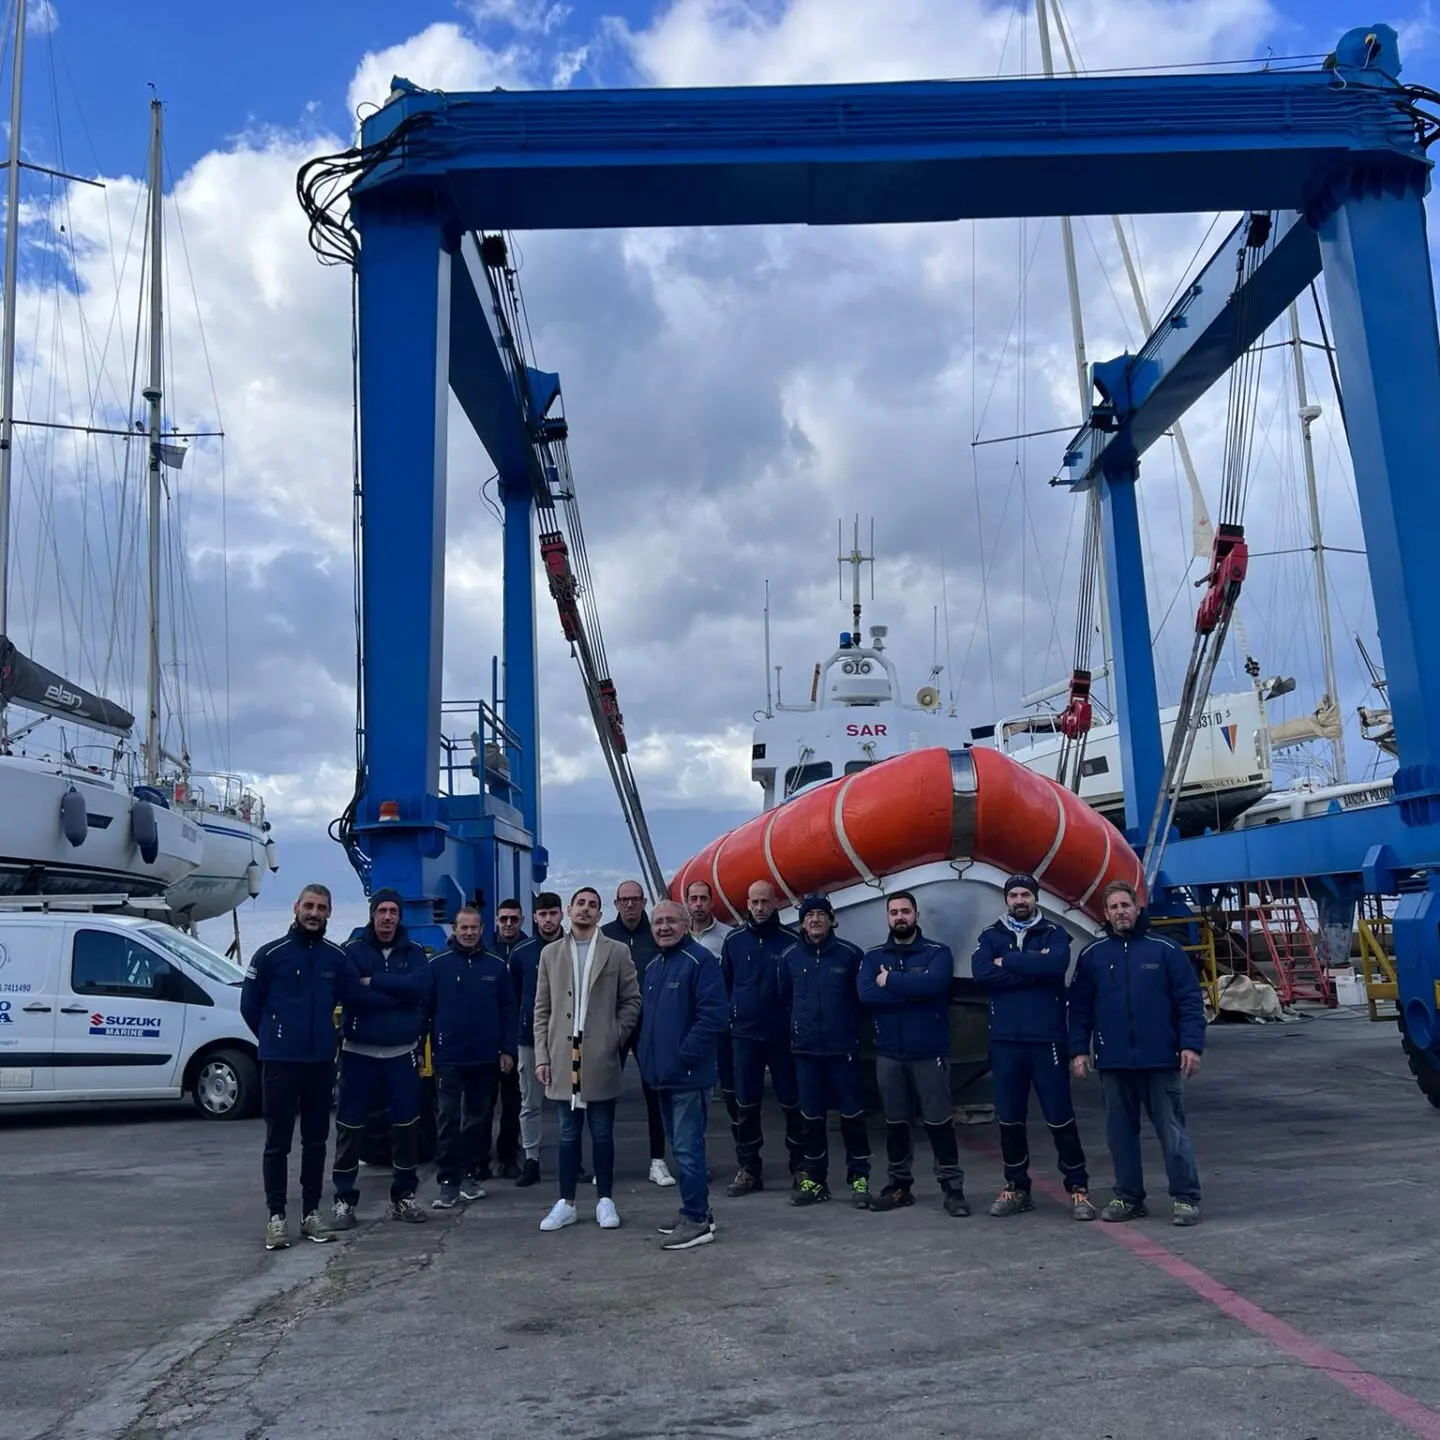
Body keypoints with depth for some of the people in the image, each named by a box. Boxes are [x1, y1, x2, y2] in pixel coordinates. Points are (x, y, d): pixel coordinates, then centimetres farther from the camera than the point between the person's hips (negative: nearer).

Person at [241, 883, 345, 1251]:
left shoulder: (337, 958, 2)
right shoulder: (270, 954, -6)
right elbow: (249, 1005, 4)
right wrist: (274, 1038, 11)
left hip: (322, 1061, 3)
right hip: (280, 1061, -3)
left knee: (316, 1140, 10)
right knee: (278, 1142, 1)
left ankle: (311, 1213, 19)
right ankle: (276, 1216, 8)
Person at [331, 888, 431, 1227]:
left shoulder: (414, 953, 3)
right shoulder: (352, 950, -3)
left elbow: (419, 986, -16)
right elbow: (349, 993, -19)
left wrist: (374, 981, -19)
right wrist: (397, 995, -17)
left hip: (402, 1053, 2)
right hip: (359, 1052, -2)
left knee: (406, 1125, 7)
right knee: (350, 1126, 2)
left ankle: (403, 1195, 20)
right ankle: (344, 1199, 14)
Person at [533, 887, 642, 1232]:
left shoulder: (617, 952, 3)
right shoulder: (550, 953, 8)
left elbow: (631, 1001, 4)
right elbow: (542, 1009, 8)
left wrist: (615, 1038, -6)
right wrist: (542, 1056, 2)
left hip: (600, 1057, -1)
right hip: (563, 1056, 2)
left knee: (602, 1133, 6)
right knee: (569, 1132, 9)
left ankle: (604, 1200, 17)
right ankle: (566, 1203, 16)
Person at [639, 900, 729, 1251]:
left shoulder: (700, 960, -12)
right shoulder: (652, 967, 15)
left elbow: (712, 1014, -20)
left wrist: (685, 1054, -20)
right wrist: (648, 1057, 12)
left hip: (688, 1074, -9)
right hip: (662, 1072, 9)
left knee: (688, 1148, -6)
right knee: (681, 1146, 16)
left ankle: (696, 1220, 2)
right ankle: (696, 1211, 26)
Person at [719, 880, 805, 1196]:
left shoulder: (790, 941, -4)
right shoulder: (734, 941, 3)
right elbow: (724, 984, 7)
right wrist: (727, 1020, 1)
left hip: (783, 1035, -2)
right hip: (744, 1034, 2)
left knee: (792, 1103, 6)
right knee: (745, 1105, 8)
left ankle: (801, 1166, 19)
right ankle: (748, 1168, 18)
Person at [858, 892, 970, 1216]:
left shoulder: (937, 952, -2)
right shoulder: (874, 957, 6)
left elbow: (933, 985, -23)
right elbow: (866, 994, -12)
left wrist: (890, 980, -14)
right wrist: (912, 991, -16)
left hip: (929, 1053, -3)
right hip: (889, 1054, 3)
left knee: (939, 1122, 1)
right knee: (895, 1123, 11)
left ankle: (953, 1188, 11)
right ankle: (899, 1185, 23)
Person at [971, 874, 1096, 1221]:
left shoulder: (1053, 934, 3)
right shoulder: (991, 937, 8)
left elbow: (1056, 964, -20)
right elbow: (980, 974, -11)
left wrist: (1007, 962, -12)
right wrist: (1033, 970, -14)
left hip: (1047, 1040, -2)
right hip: (1004, 1041, 2)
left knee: (1060, 1118, 0)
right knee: (1009, 1120, 9)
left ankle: (1078, 1188, 11)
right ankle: (1016, 1188, 21)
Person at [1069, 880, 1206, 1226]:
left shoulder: (1165, 950, 0)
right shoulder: (1092, 955, 6)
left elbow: (1189, 1001, -1)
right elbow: (1080, 1008, 9)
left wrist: (1191, 1045, -10)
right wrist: (1078, 1050, 2)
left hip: (1161, 1061, -2)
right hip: (1113, 1062, 3)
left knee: (1172, 1132, 2)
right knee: (1121, 1133, 10)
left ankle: (1187, 1199, 12)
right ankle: (1128, 1198, 21)